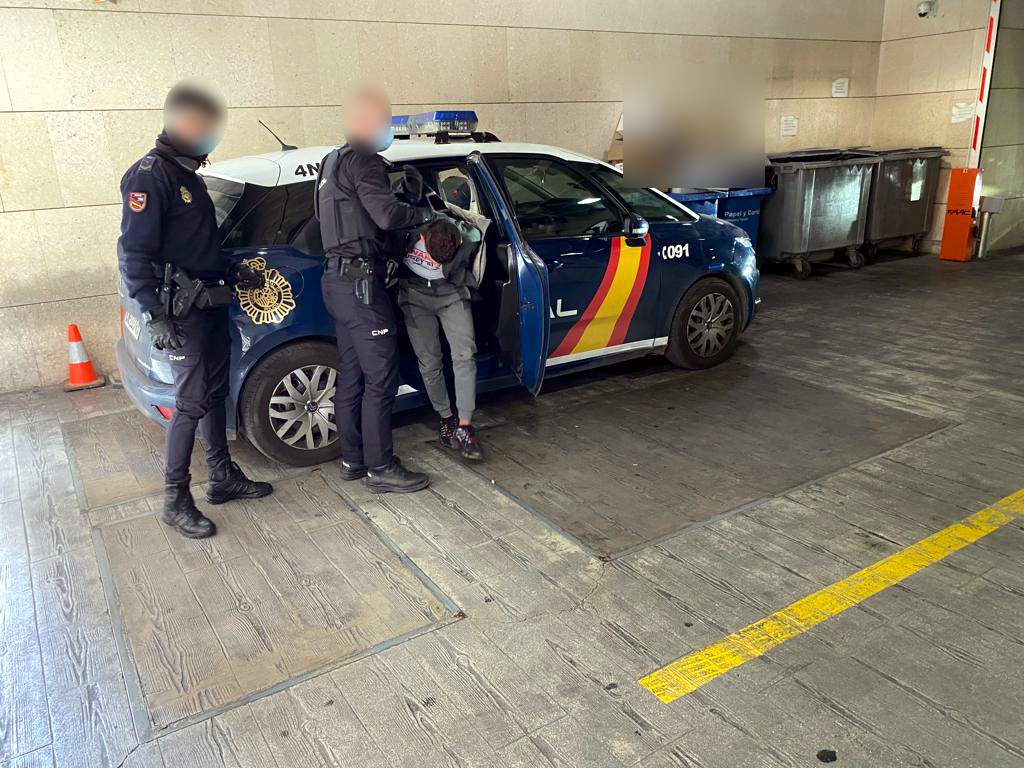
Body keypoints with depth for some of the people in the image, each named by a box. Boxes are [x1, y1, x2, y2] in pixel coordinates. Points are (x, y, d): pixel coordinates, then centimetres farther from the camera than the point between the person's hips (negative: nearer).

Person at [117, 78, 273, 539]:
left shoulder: (187, 173, 16)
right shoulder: (151, 175, -14)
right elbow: (133, 254, -19)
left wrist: (233, 273, 16)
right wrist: (156, 316, -24)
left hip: (211, 306, 9)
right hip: (183, 313, -9)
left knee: (214, 393, 15)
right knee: (191, 403, -6)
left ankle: (223, 476, 27)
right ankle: (175, 501, 5)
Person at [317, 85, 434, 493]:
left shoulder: (333, 162, 21)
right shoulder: (363, 161, -11)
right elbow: (387, 215, -23)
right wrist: (423, 213, -5)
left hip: (338, 280, 10)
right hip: (361, 282, -10)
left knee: (352, 375, 13)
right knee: (381, 376, -6)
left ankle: (353, 459, 21)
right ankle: (381, 468, 0)